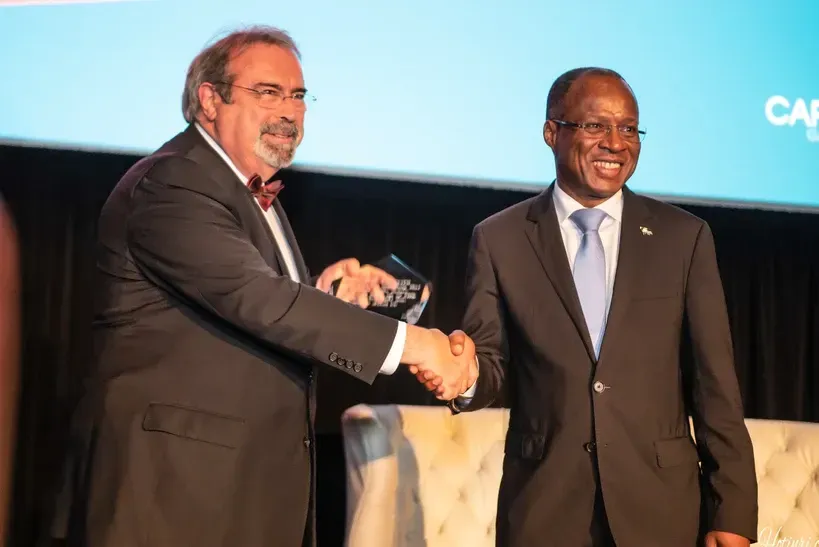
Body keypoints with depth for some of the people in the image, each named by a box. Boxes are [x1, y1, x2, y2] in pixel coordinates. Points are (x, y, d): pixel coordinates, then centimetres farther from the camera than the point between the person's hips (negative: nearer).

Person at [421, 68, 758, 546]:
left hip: (661, 506, 1)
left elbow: (715, 385, 1)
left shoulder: (684, 237, 3)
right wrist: (467, 375, -21)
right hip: (543, 507, 0)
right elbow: (492, 363, 3)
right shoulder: (499, 240, 2)